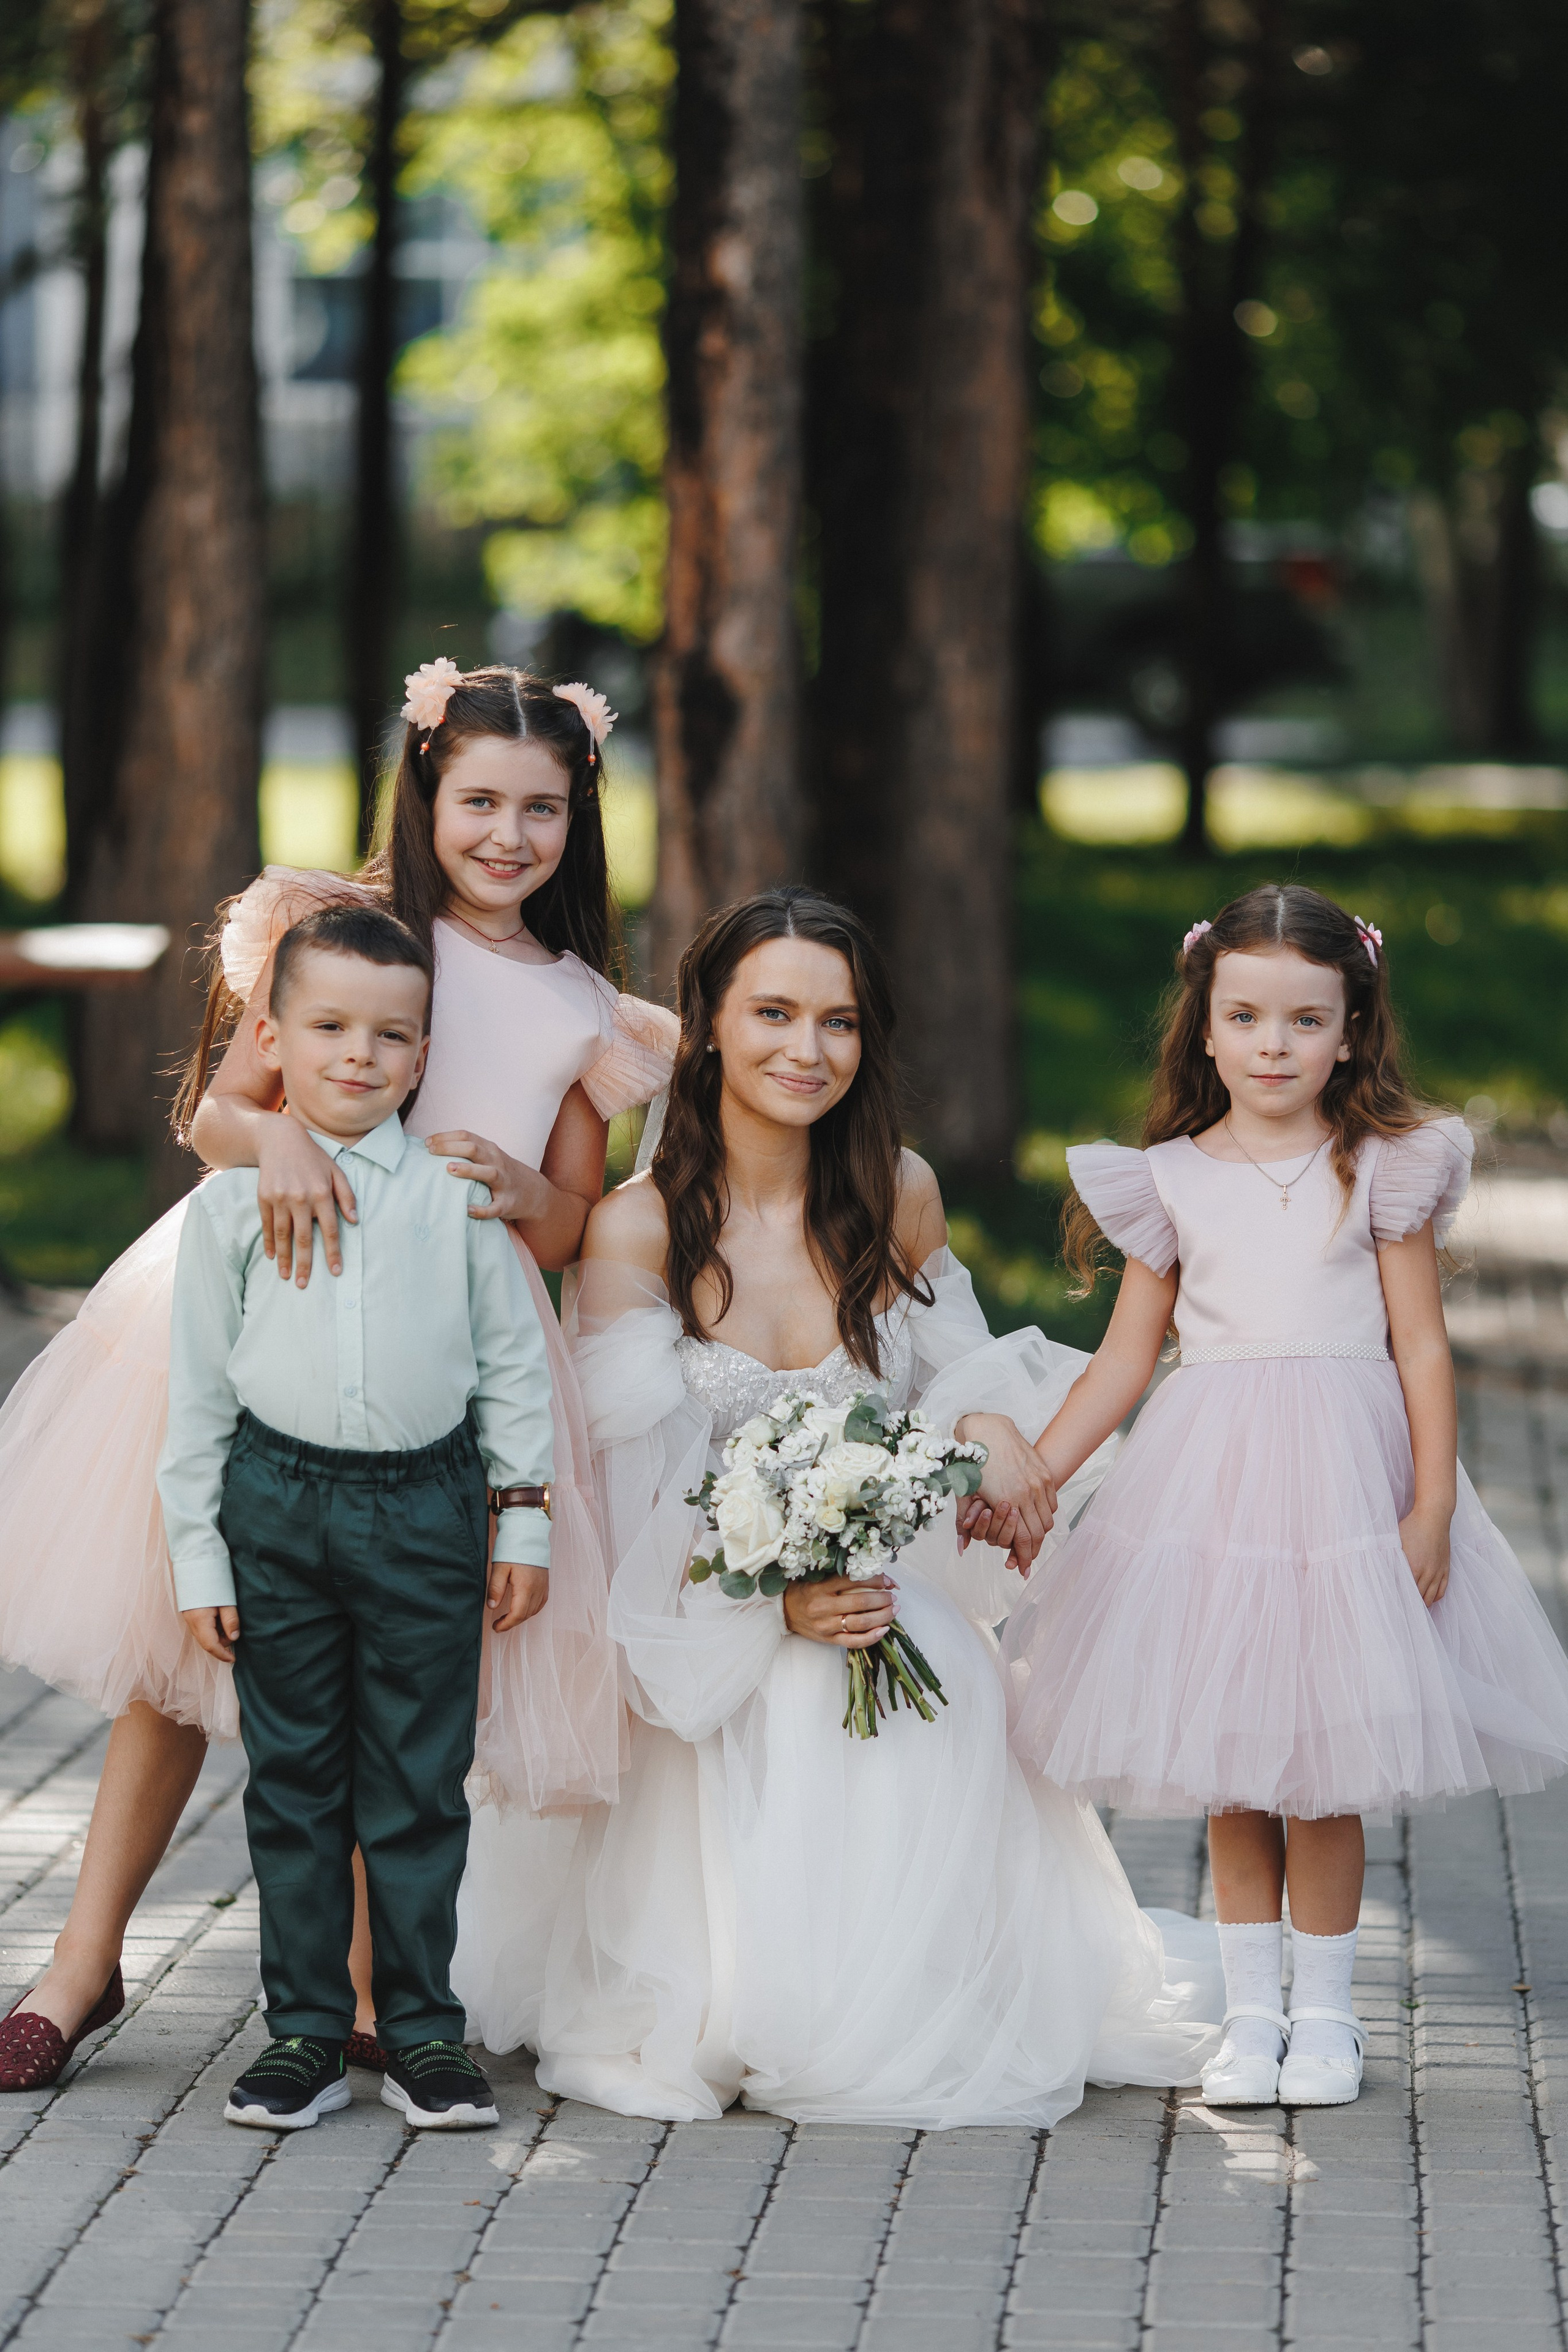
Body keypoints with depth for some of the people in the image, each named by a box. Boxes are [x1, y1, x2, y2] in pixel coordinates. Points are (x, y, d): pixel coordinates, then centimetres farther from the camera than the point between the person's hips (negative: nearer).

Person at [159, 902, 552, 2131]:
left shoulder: (457, 1197, 0)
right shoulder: (233, 1204, 0)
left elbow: (514, 1362, 6)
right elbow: (199, 1386, 3)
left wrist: (524, 1521, 4)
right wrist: (199, 1554, 2)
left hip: (427, 1508, 0)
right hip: (277, 1509, 0)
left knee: (420, 1785, 5)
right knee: (292, 1781, 7)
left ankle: (424, 2030, 15)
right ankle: (305, 2030, 15)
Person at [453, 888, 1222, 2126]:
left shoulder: (899, 1198, 1)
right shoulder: (637, 1228, -9)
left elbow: (953, 1359, 18)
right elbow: (644, 1493, -9)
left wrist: (990, 1424, -7)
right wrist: (774, 1603, -25)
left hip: (894, 1600, 2)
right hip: (715, 1643, -2)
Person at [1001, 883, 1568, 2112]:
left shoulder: (1384, 1170, 0)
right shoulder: (1170, 1180, 5)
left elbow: (1422, 1345, 0)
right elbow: (1126, 1359, 8)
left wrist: (1431, 1509, -7)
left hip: (1346, 1483, -2)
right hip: (1209, 1481, 2)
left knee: (1326, 1767, 2)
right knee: (1229, 1770, 6)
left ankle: (1325, 2011, 14)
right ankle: (1251, 2009, 16)